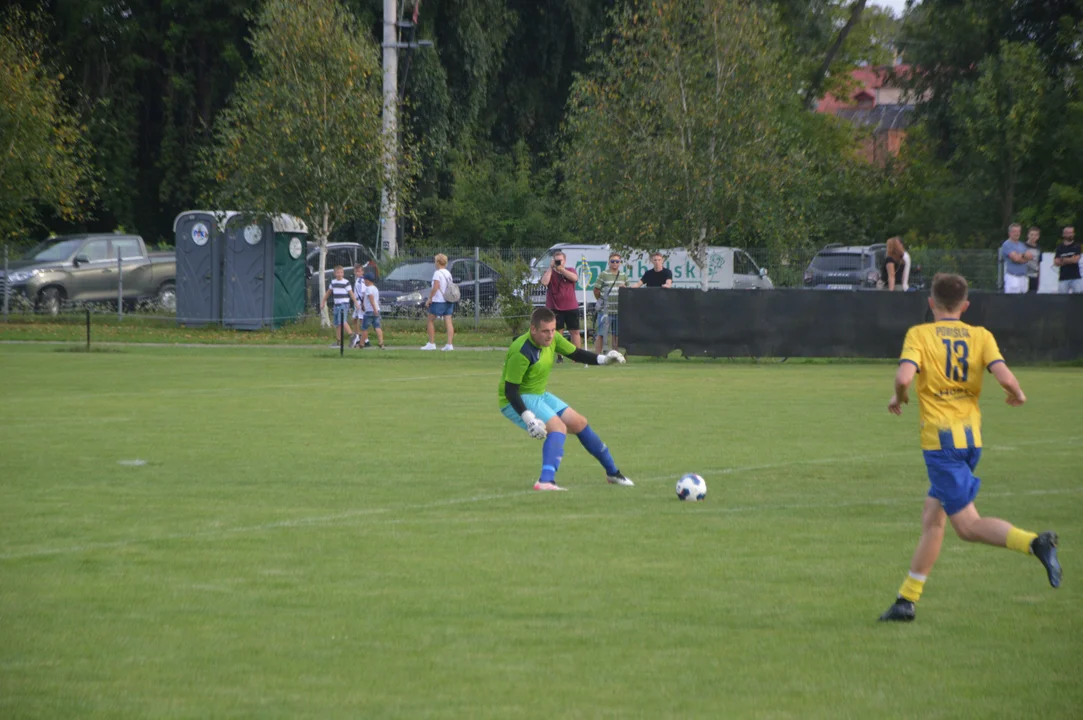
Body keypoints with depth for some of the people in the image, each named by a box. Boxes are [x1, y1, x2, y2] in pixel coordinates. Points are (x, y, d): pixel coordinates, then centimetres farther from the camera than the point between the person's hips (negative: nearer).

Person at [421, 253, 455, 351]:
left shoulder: (437, 273, -11)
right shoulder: (448, 273, 13)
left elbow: (435, 287, -20)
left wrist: (429, 299, -15)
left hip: (438, 301, -7)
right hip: (449, 302, 7)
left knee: (430, 321, 5)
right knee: (448, 322, 1)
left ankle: (432, 344, 4)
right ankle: (449, 344, -6)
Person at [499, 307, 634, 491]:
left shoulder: (552, 338, -6)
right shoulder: (521, 353, -30)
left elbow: (575, 353, 8)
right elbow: (510, 390, -28)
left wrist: (603, 359, -7)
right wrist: (528, 418, -36)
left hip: (539, 395, 9)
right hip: (517, 401, -9)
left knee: (579, 423, 14)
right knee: (558, 427, -28)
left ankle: (613, 472, 30)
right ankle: (546, 481, -42)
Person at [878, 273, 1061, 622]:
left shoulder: (919, 334, -4)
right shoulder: (980, 336, 5)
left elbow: (904, 376, -20)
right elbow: (1004, 376, -9)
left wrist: (898, 398, 1)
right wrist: (1018, 395, 12)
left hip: (940, 439, -6)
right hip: (972, 436, 6)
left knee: (968, 525, -7)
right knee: (932, 519, 14)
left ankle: (1035, 542, -30)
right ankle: (906, 599, 16)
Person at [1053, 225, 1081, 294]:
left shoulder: (1077, 246, 3)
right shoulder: (1060, 248, 7)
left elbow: (1076, 259, -9)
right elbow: (1056, 262, -3)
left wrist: (1063, 260, -1)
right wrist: (1070, 260, -8)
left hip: (1075, 277, -1)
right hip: (1063, 278, 1)